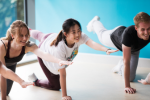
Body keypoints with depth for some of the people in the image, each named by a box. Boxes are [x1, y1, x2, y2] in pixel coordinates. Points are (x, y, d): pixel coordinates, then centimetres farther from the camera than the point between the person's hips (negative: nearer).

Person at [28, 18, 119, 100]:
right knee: (56, 85, 2)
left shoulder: (80, 37, -39)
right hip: (45, 53, -5)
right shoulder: (59, 48, -49)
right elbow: (62, 74, -42)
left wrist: (106, 50, -77)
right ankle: (35, 80, 25)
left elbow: (92, 43, -58)